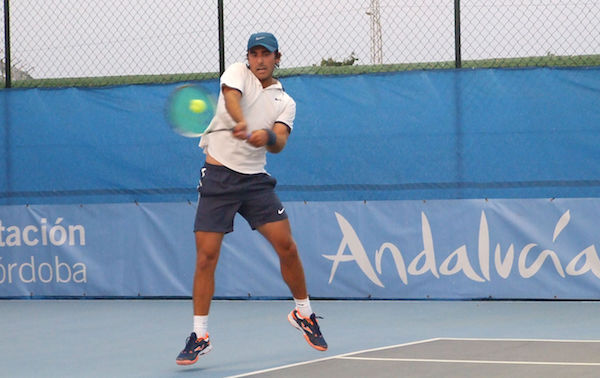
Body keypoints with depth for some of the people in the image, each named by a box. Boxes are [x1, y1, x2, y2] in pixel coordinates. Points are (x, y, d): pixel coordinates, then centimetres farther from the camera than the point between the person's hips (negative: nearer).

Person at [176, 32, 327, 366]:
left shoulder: (285, 103, 10)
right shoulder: (238, 73, 3)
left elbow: (280, 143, -8)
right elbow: (231, 97, -21)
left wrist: (268, 136, -32)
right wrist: (242, 123, -42)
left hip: (255, 179, 3)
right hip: (219, 175, -3)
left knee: (286, 245, -4)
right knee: (206, 256, -6)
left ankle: (303, 313, 18)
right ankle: (200, 336, 3)